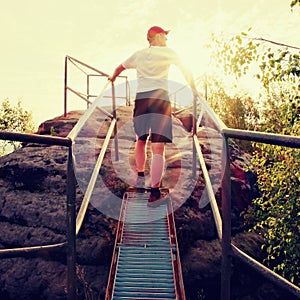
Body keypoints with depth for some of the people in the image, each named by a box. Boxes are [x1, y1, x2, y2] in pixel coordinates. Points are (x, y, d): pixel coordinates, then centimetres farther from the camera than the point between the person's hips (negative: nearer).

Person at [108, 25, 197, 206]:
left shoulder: (139, 55, 20)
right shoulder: (168, 52, 8)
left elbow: (120, 67, 36)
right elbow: (186, 72, 9)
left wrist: (113, 78, 57)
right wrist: (194, 90, 24)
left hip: (141, 98, 4)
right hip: (161, 98, -4)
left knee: (141, 139, 26)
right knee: (158, 147, -9)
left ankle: (140, 176, 39)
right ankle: (155, 193, -15)